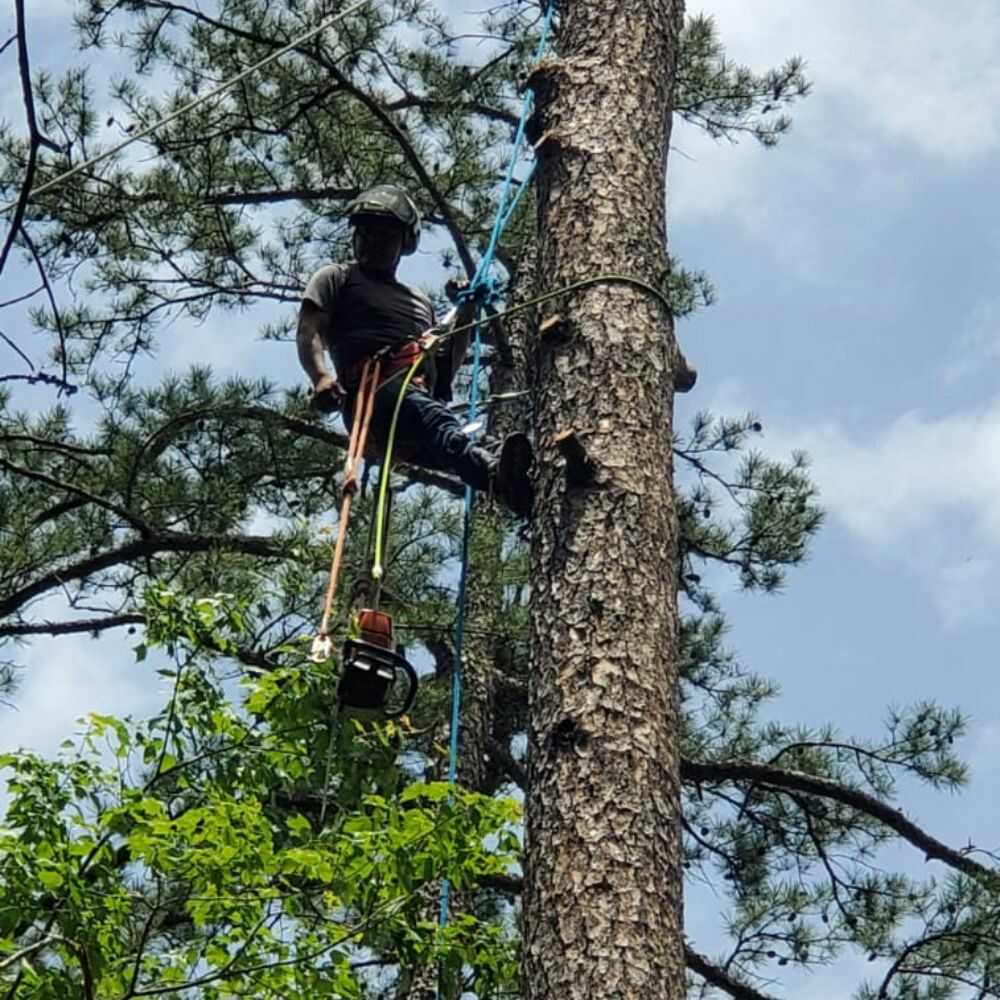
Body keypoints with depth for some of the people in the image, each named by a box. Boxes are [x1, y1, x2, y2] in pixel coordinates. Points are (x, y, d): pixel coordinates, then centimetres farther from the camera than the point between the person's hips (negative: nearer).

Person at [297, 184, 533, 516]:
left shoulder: (420, 302, 39)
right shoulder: (336, 278, 25)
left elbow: (446, 367, 31)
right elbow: (308, 333, 7)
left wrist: (466, 312, 21)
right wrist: (320, 376, -14)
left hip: (427, 395, 6)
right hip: (372, 391, -6)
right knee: (427, 414, -42)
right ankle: (494, 471, -72)